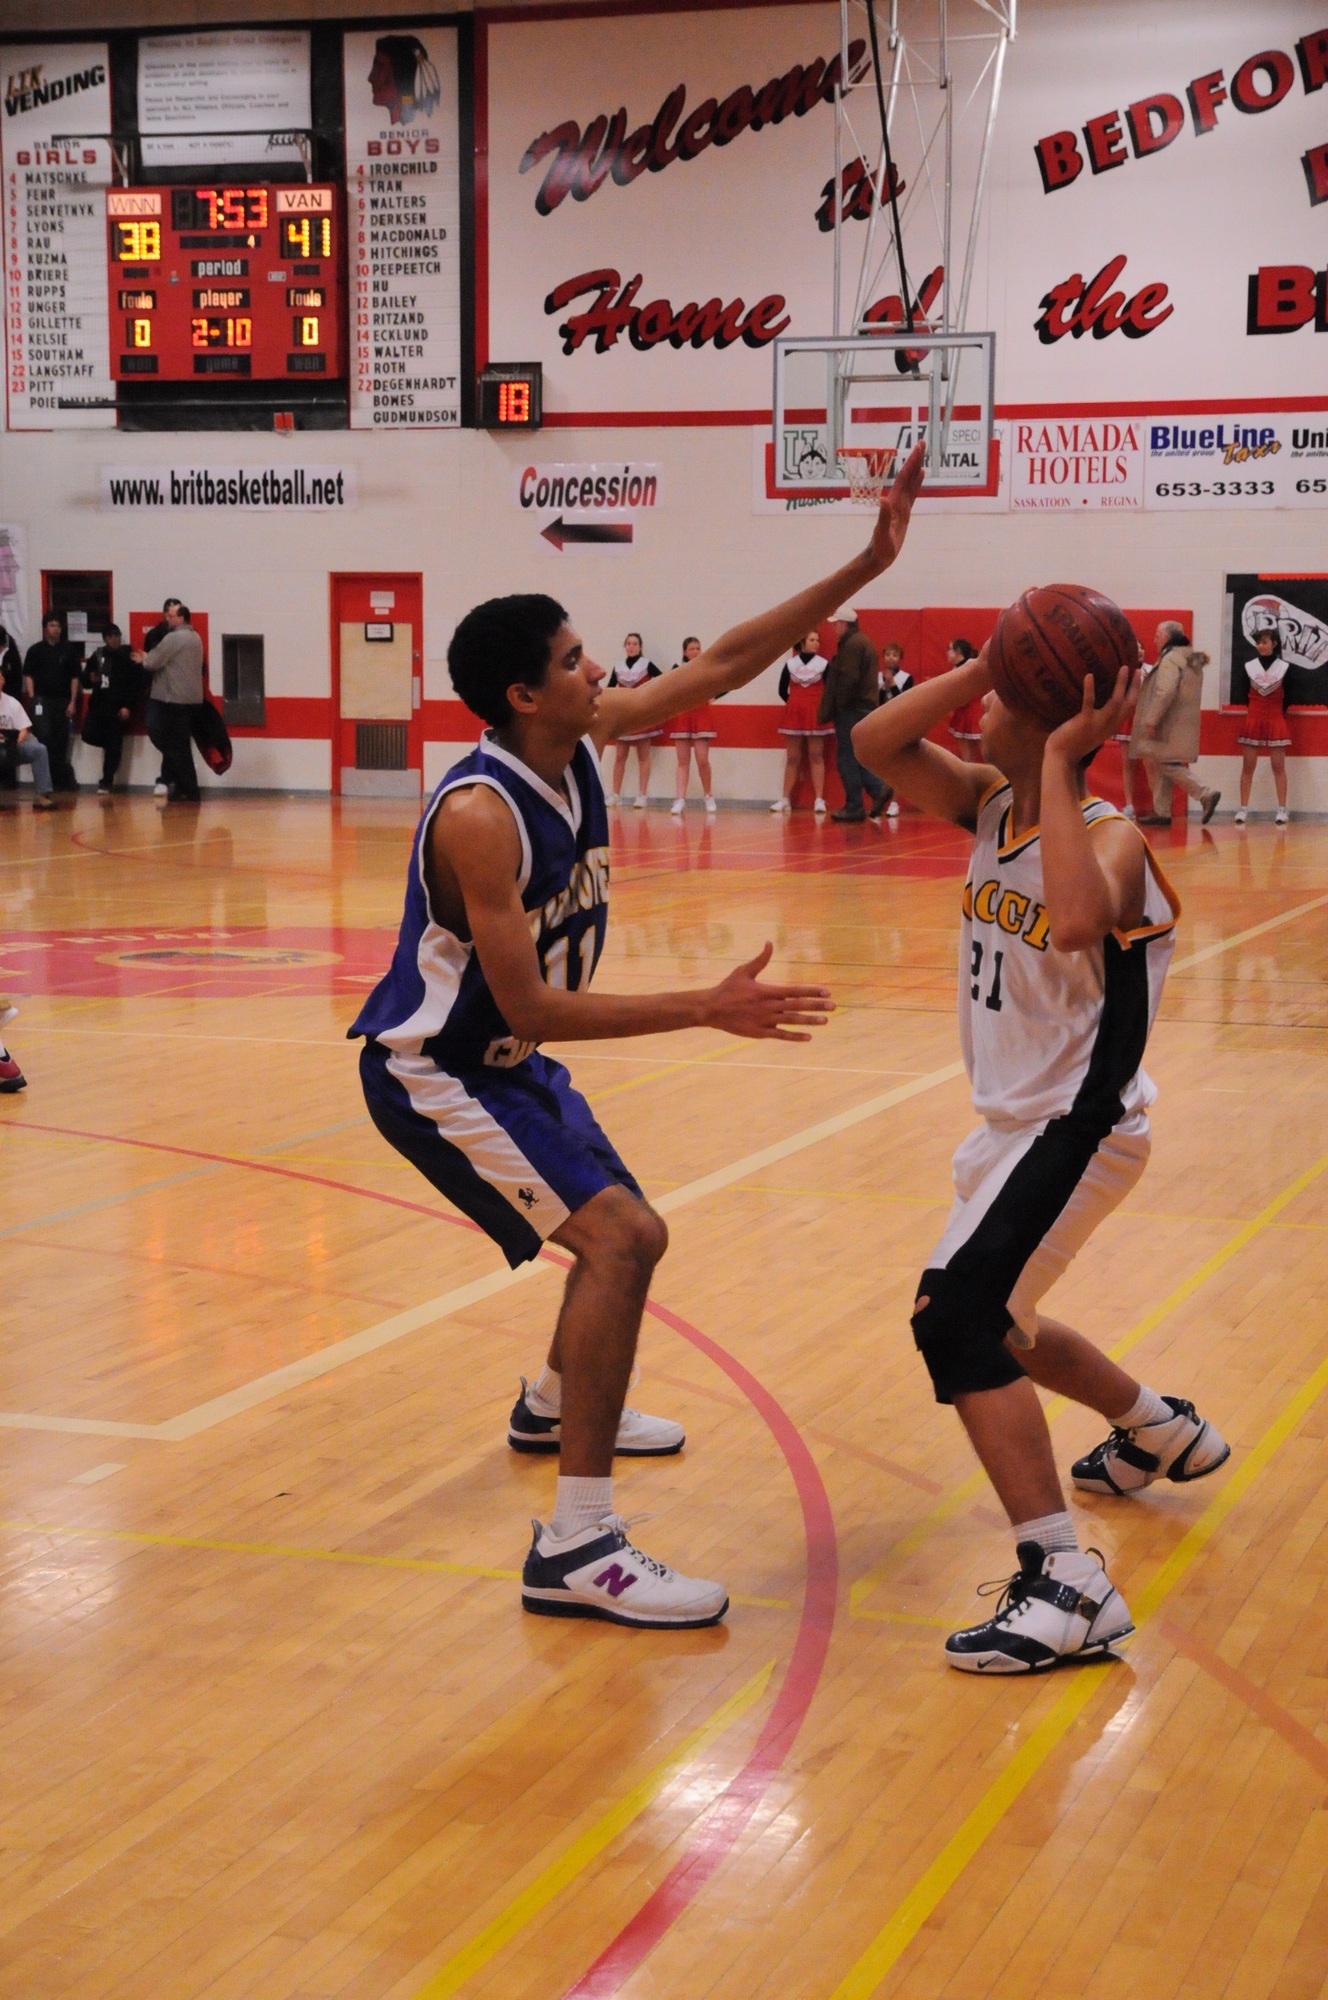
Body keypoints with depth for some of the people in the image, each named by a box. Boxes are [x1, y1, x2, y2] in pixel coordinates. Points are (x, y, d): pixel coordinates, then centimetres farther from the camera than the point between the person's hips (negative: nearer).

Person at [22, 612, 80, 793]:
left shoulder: (69, 650, 5)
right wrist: (32, 699, -5)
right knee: (44, 737, -11)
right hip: (42, 700, -1)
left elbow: (74, 677, 7)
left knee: (61, 742, 3)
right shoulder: (35, 650, 4)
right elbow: (28, 676, 4)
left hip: (62, 701, 1)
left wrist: (73, 702, 0)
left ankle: (60, 779, 10)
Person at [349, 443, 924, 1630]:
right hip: (432, 1073, -10)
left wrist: (864, 567, -4)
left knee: (633, 1237, 23)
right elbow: (530, 1008, -30)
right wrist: (708, 1010, -33)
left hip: (507, 1062, 10)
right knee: (614, 1239, -23)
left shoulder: (586, 737, -5)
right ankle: (576, 1548, -23)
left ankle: (555, 1406, 52)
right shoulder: (479, 817, -29)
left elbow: (721, 664, 2)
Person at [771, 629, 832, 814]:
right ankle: (785, 799, 9)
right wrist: (793, 703, 8)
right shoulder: (790, 664, 4)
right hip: (794, 715, 2)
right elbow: (783, 690, 9)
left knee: (816, 757, -3)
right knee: (792, 758, 6)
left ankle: (819, 800, -4)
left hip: (816, 714, -2)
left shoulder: (823, 664, -1)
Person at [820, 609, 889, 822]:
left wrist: (837, 706, -14)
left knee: (847, 758, -4)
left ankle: (853, 807, -2)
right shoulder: (864, 642, 18)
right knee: (855, 757, 15)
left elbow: (847, 679, -22)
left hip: (851, 709, -10)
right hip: (866, 706, 10)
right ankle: (878, 789, 2)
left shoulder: (851, 645, -14)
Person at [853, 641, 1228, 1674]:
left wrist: (1058, 760, -36)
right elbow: (876, 742, -11)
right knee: (987, 1322, 25)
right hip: (1014, 1120, 9)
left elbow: (1076, 919, -44)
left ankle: (1068, 1586, -24)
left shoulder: (1111, 837, -21)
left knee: (955, 1319, -24)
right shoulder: (988, 803, 0)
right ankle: (1162, 1432, 50)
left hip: (1078, 1125, -9)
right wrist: (988, 663, -20)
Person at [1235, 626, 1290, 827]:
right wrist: (1255, 711, 7)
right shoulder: (1248, 666, 2)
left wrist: (1280, 713, 2)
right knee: (1247, 766, 0)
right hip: (1253, 720, 1)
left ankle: (1282, 810, 1)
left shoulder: (1284, 667, -1)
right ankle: (1243, 809, 2)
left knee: (1278, 766, -1)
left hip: (1275, 720, -1)